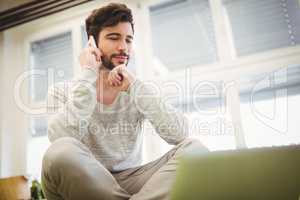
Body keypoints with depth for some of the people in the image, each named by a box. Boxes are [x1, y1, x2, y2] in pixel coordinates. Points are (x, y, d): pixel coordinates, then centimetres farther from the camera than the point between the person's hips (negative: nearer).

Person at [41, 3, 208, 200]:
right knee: (62, 152, -34)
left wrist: (134, 86, -15)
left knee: (192, 148, -21)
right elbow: (61, 138, -21)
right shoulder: (62, 91, 1)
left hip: (131, 179, 2)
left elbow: (179, 134, -11)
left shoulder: (141, 90, 6)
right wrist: (88, 75, -16)